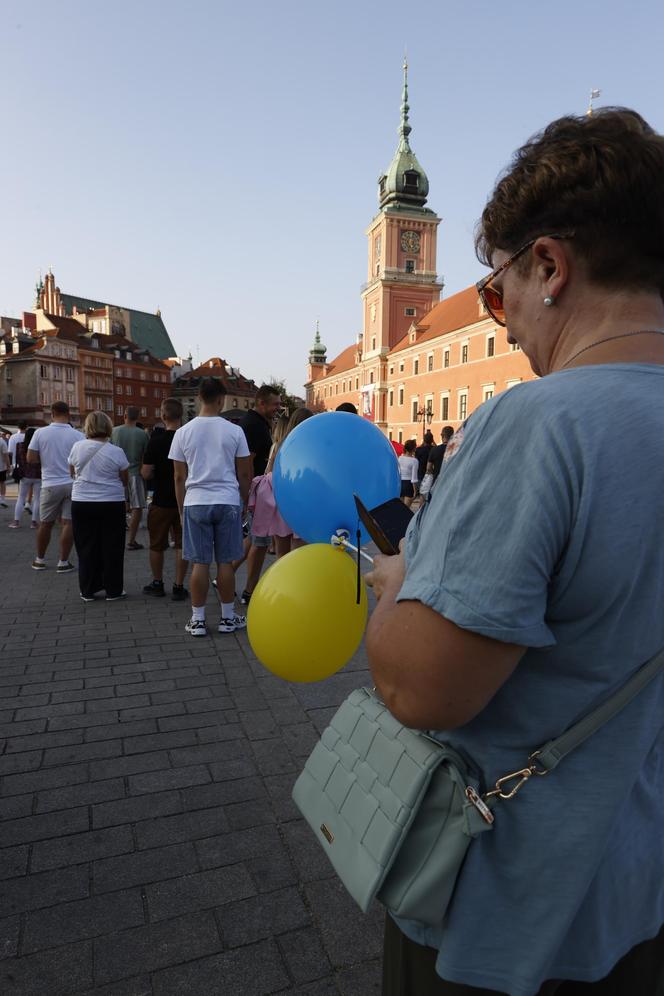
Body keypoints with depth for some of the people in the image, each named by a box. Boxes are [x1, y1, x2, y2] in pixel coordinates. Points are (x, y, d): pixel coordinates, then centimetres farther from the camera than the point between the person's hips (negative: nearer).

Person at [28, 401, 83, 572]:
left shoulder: (40, 433, -5)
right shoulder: (78, 435, -7)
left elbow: (31, 458, -4)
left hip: (51, 485, 1)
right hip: (73, 484, -1)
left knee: (45, 523, 15)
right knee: (68, 523, 3)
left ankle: (39, 560, 27)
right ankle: (63, 562, 6)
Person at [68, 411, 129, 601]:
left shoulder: (77, 447, -2)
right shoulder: (116, 452, -10)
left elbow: (73, 473, 11)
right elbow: (124, 481, -1)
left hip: (81, 503, 2)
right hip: (112, 504, -2)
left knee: (86, 548, 11)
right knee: (111, 548, 8)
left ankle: (88, 591, 17)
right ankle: (113, 591, 14)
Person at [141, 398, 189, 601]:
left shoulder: (156, 441, -12)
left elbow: (146, 474, -12)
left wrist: (159, 474, 8)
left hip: (161, 501, -2)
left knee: (157, 545, 14)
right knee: (182, 544, 9)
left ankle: (157, 584, 26)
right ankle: (178, 587, 11)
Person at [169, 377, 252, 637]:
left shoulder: (183, 432, 2)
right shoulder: (234, 431, -1)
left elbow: (179, 477, 6)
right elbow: (244, 474, 2)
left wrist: (181, 510, 14)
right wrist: (245, 502, 15)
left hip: (195, 503, 1)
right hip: (228, 502, -1)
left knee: (200, 563, 5)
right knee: (224, 562, 6)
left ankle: (197, 620, 13)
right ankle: (228, 618, 17)